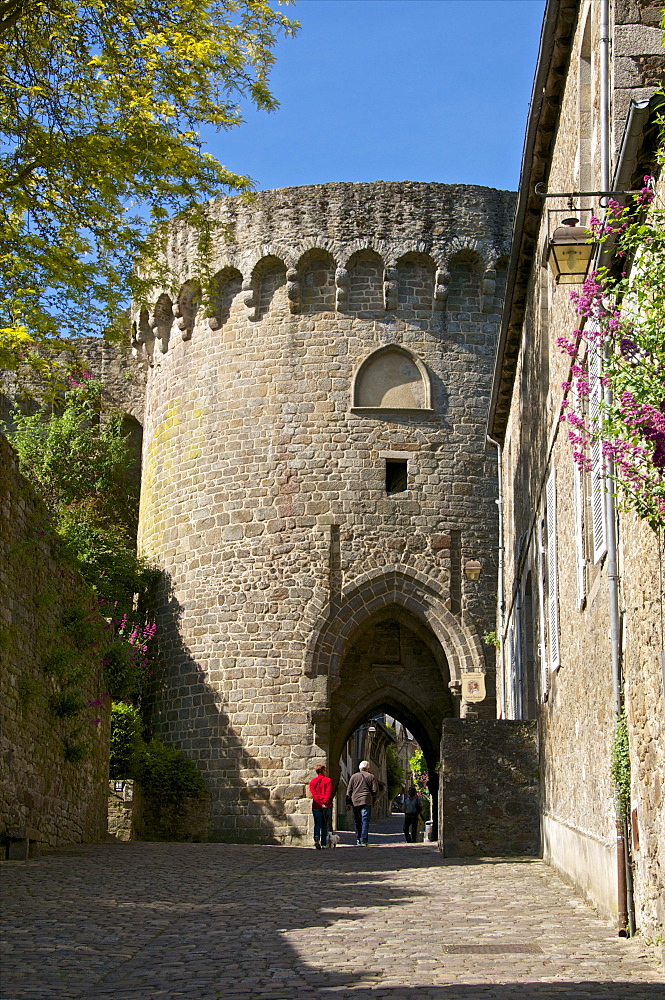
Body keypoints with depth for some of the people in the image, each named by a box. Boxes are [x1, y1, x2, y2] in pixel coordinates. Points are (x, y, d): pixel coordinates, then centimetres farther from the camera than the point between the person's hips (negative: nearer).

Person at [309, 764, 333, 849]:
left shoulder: (312, 781, 9)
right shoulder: (328, 780, 1)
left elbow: (313, 794, -2)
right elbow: (329, 793, -9)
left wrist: (321, 803, -8)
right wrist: (325, 803, -13)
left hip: (316, 806, 2)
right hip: (327, 806, -2)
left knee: (317, 824, 2)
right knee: (325, 825, 8)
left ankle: (316, 838, -25)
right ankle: (323, 843, 9)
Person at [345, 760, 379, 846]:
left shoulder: (353, 776, 9)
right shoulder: (371, 777, 3)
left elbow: (349, 791, 7)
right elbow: (375, 790, 0)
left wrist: (348, 803, 10)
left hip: (355, 802, 2)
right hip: (366, 801, -2)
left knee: (357, 822, 12)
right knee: (365, 821, -4)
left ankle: (358, 840, 12)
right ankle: (363, 841, -12)